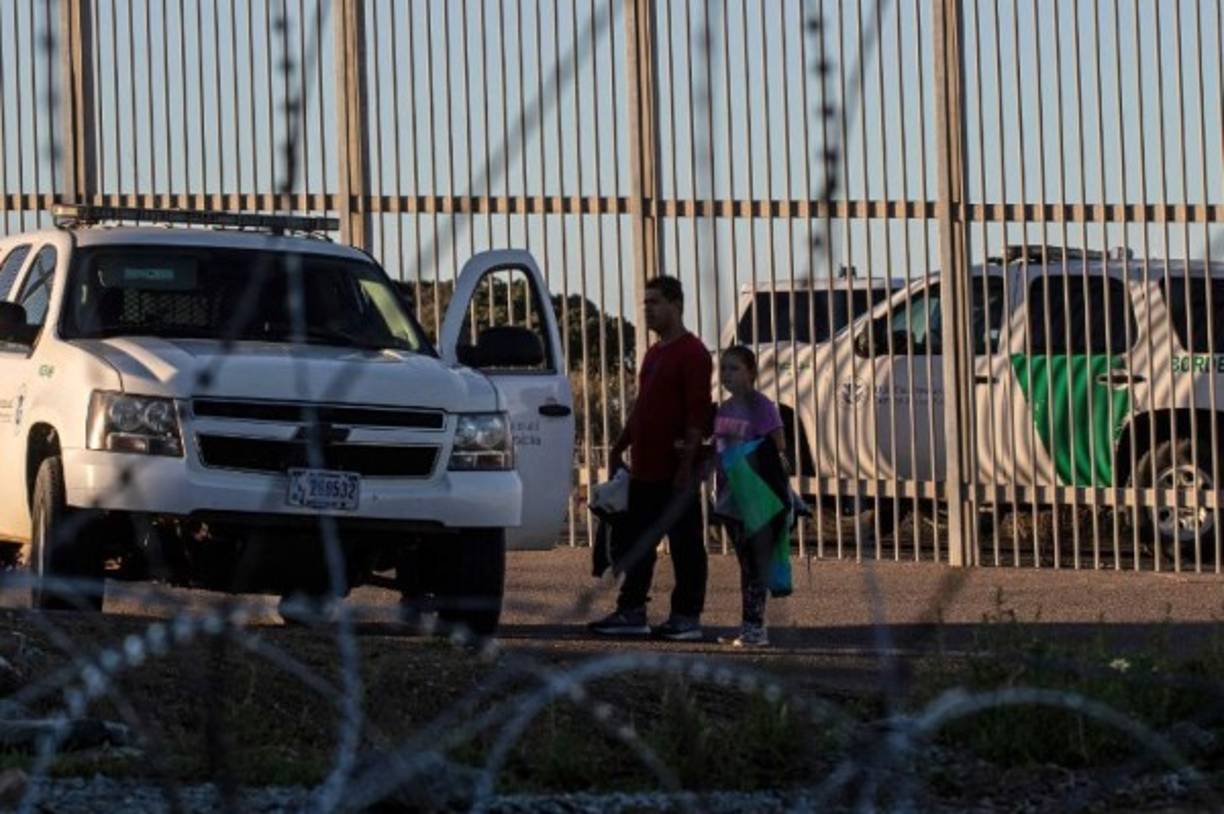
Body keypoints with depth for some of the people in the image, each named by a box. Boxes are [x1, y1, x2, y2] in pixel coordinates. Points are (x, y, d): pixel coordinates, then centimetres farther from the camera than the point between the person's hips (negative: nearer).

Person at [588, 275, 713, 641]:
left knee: (685, 542, -2)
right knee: (631, 539, 11)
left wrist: (687, 463, -22)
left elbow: (698, 413, -17)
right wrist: (621, 446, 20)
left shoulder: (692, 353, -11)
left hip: (675, 472, -10)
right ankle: (631, 613, 17)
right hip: (646, 469, 10)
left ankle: (687, 617, 3)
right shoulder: (654, 353, 18)